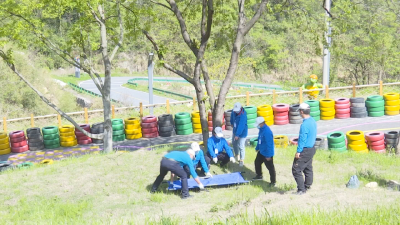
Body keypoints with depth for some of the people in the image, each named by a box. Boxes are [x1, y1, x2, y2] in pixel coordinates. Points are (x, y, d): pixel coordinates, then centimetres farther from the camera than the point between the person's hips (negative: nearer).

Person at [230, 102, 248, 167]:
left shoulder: (243, 115, -32)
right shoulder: (234, 111, -10)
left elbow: (241, 126, -34)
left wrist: (237, 135, -34)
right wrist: (232, 123, 29)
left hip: (242, 133, -8)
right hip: (235, 131, 8)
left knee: (241, 146, -5)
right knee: (234, 143, 22)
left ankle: (241, 160, 12)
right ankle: (237, 156, 44)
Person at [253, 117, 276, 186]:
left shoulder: (267, 132, -30)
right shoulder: (261, 129, 1)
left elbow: (269, 144, -28)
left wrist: (268, 155, -24)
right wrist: (257, 148, 26)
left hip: (267, 154, -10)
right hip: (261, 152, 10)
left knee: (270, 167, 2)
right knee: (257, 162, 25)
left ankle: (273, 181, 14)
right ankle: (259, 175, 45)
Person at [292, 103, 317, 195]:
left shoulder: (304, 125, -24)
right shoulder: (313, 121, 5)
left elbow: (302, 139, -22)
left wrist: (298, 152, -16)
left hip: (305, 151, -10)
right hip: (312, 148, 10)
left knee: (296, 170, -2)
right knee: (308, 168, 20)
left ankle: (301, 190, 0)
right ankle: (307, 186, 31)